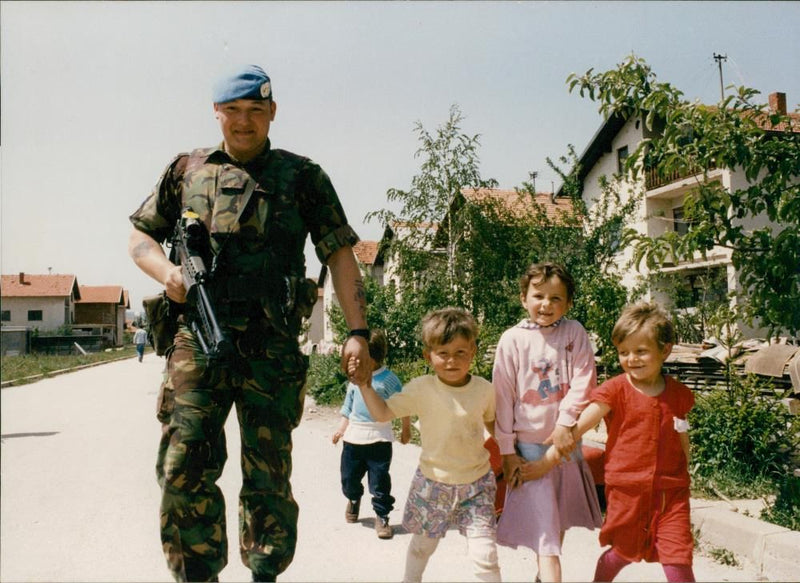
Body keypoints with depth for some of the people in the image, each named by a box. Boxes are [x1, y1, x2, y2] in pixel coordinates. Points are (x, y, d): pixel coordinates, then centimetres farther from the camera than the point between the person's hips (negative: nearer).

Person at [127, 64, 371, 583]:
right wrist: (166, 271, -3)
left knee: (269, 474, 5)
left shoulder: (302, 176, 9)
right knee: (185, 466, -5)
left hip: (272, 347, -1)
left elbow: (339, 253, 4)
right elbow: (140, 235, 20)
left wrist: (358, 331, -6)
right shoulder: (187, 170, 15)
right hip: (199, 341, 2)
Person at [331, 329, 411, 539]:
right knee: (349, 478, 14)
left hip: (378, 440, -4)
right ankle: (353, 499, 45)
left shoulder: (388, 379, -8)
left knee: (379, 482, -1)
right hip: (353, 437, 4)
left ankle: (382, 517, 15)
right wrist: (341, 429, 11)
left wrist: (405, 429, 7)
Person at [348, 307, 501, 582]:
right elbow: (382, 412, -13)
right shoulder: (421, 389, -15)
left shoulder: (484, 389, -8)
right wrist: (365, 385, -26)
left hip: (476, 483, 0)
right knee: (422, 545, 22)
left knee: (485, 554, -6)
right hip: (433, 482, 0)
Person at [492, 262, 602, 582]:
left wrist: (566, 424, -19)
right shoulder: (512, 339, -8)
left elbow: (583, 382, -9)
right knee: (544, 529, -5)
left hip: (566, 442, 3)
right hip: (529, 445, -3)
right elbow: (503, 396, -6)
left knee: (558, 520, 19)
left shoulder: (574, 333, -3)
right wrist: (507, 450, -7)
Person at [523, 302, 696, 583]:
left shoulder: (679, 394, 2)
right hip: (626, 489, -2)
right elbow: (578, 428, -10)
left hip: (671, 492, 2)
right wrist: (547, 461, -11)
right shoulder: (615, 391, -8)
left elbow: (682, 442, 14)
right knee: (623, 553, 12)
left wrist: (683, 481, 19)